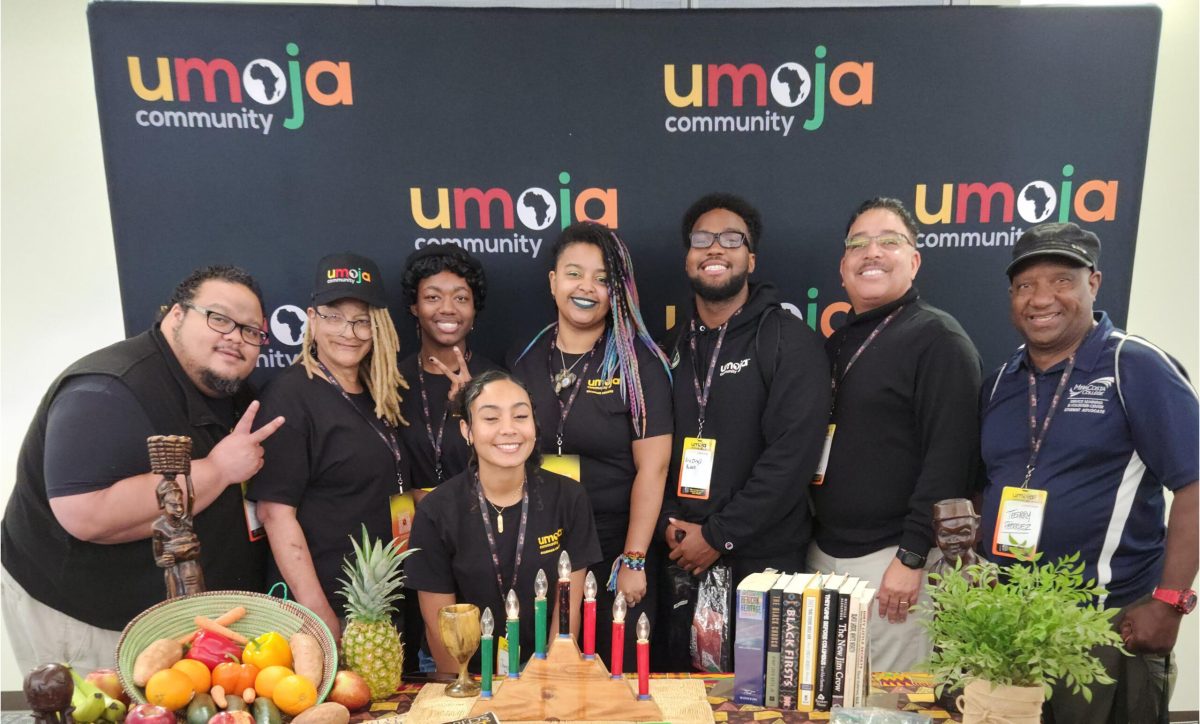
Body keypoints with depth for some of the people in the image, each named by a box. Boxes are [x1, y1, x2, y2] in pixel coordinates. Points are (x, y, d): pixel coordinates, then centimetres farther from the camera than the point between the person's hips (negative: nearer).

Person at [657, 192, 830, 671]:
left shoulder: (790, 341, -7)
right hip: (679, 561, 5)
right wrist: (667, 524, -6)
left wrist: (719, 535, -15)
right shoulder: (671, 347, 9)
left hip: (762, 561, -4)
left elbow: (793, 453, -16)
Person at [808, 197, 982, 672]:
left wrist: (912, 557, -18)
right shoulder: (837, 344, 13)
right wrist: (815, 541, 12)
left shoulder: (937, 338, -8)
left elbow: (950, 456, -16)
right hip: (824, 553, 7)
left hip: (891, 559, -7)